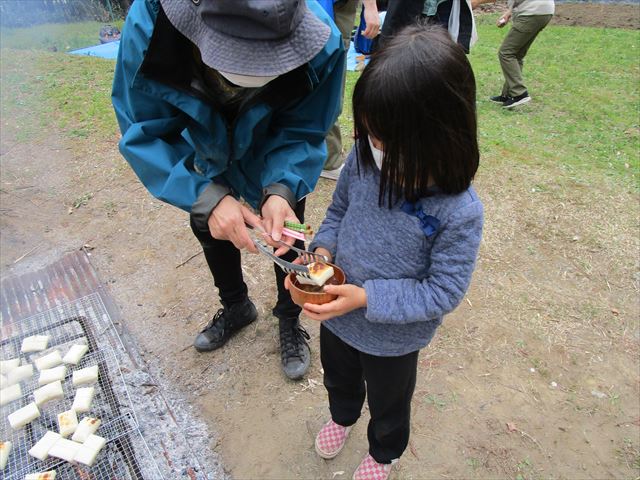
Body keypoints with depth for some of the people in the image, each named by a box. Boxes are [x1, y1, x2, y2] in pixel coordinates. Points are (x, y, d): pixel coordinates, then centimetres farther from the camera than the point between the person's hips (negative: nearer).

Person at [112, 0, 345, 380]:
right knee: (210, 232, 21)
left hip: (275, 166, -1)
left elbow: (302, 134, -27)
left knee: (286, 239, 10)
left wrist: (280, 191, -47)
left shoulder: (322, 45, -38)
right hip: (203, 160, 2)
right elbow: (143, 132, -30)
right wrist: (206, 196, -45)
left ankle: (290, 321, 43)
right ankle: (236, 308, 53)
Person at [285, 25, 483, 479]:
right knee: (338, 379, 35)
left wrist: (367, 298, -31)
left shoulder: (459, 211, -32)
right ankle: (342, 416, 70)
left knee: (388, 404, 28)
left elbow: (443, 291, -24)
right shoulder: (364, 159, -19)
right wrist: (323, 249, -19)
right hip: (337, 316, 4)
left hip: (393, 340, -4)